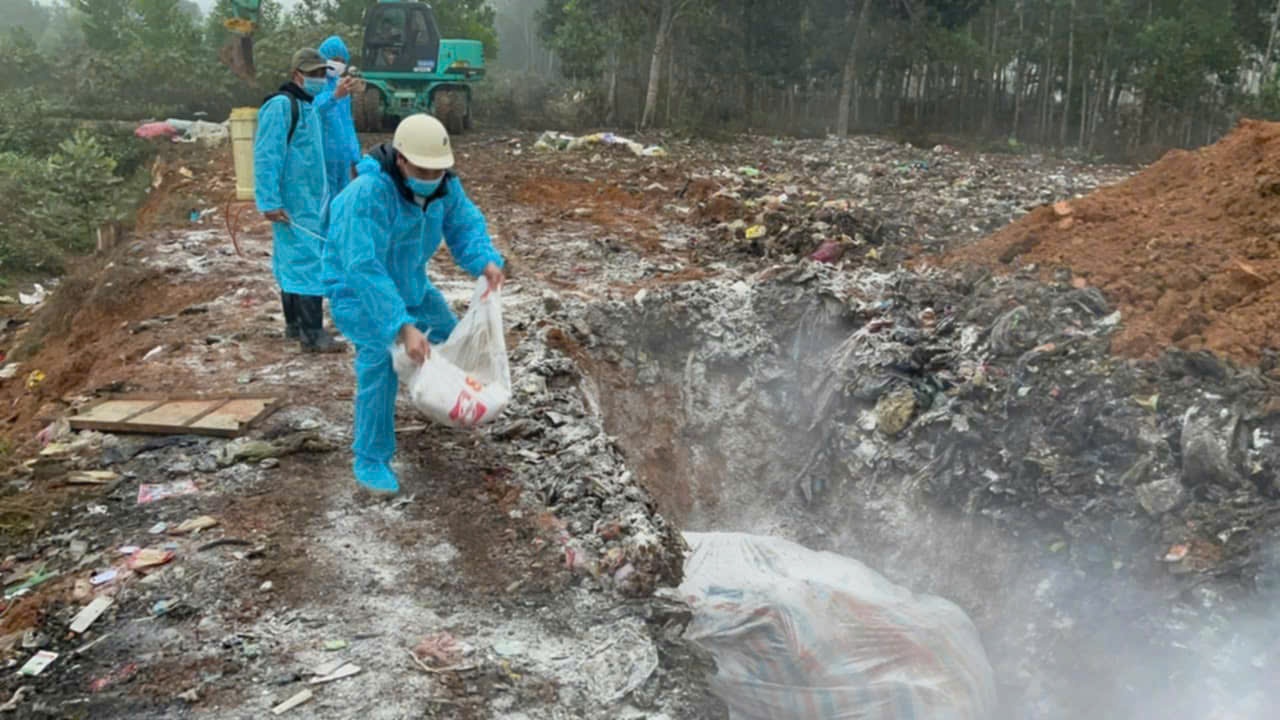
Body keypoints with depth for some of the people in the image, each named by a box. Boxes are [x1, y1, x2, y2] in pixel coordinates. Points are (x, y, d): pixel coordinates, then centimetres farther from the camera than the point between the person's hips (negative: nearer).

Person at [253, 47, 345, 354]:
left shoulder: (309, 107, 16)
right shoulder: (280, 106, -13)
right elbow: (266, 157, -18)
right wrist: (270, 202, -21)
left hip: (312, 202, 9)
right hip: (293, 206, -9)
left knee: (292, 262, 15)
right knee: (306, 264, -11)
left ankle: (295, 325, 23)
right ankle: (313, 334, -10)